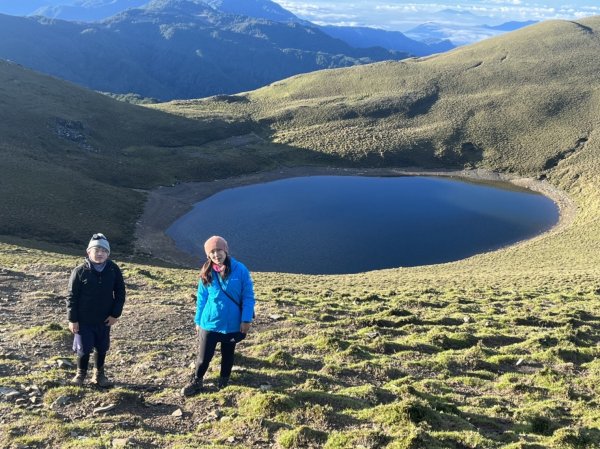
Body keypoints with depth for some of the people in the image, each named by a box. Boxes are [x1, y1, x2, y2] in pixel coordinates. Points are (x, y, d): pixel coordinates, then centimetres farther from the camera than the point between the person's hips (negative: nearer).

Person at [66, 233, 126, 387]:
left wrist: (115, 314, -4)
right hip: (84, 320, -2)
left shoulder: (114, 270, -7)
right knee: (84, 348, 5)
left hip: (104, 320, 2)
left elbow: (120, 293, 1)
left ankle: (99, 374, 32)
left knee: (102, 348, 14)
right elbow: (72, 297, -8)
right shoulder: (80, 271, -14)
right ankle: (81, 374, 28)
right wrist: (72, 319, -9)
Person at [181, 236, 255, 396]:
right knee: (204, 357, 7)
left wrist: (246, 319, -13)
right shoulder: (206, 273, -5)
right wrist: (198, 321, 7)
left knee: (228, 354, 20)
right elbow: (201, 298, 4)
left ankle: (224, 379, 44)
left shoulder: (240, 269, -13)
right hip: (209, 323, 1)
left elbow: (248, 296, -9)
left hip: (232, 324, -1)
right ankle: (196, 382, 32)